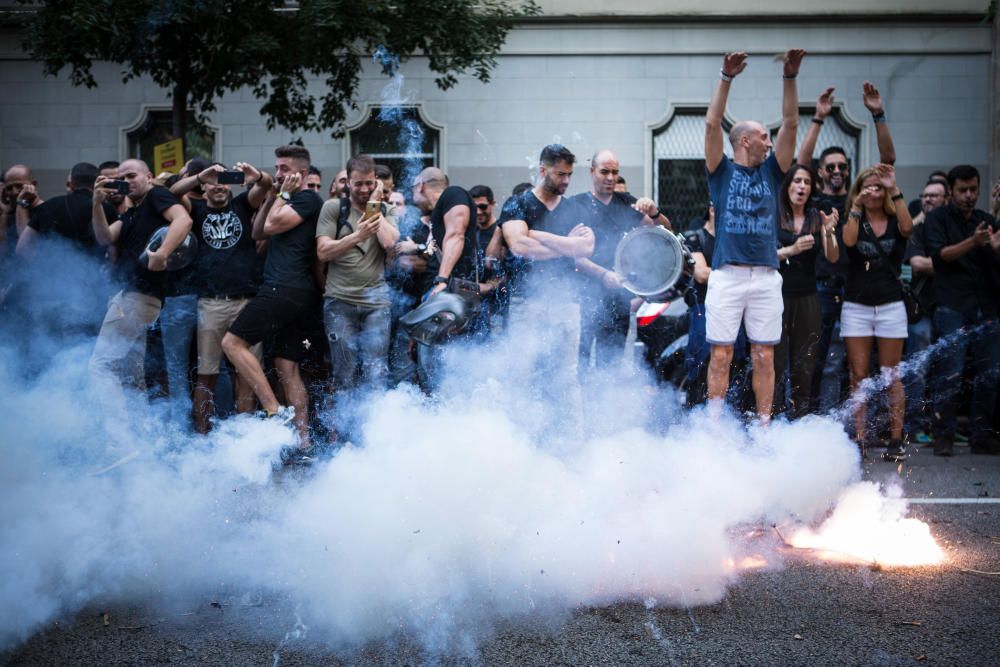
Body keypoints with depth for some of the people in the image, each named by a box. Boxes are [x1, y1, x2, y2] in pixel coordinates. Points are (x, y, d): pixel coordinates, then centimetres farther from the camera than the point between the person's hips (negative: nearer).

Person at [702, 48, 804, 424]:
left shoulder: (771, 172, 14)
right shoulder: (722, 172, 6)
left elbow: (790, 124, 8)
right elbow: (712, 124, -4)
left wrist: (790, 77, 0)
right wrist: (726, 79, -11)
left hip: (766, 277, 3)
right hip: (727, 276, -3)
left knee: (764, 357, 4)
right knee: (721, 355, -1)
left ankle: (764, 427, 8)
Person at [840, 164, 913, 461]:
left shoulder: (894, 221, 7)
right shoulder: (854, 221, 8)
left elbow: (907, 227, -17)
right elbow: (849, 241, -13)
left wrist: (895, 190, -22)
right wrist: (856, 207, -15)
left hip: (890, 305, 0)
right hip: (856, 305, 1)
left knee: (891, 377, 1)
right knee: (858, 376, -1)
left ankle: (896, 439, 3)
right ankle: (860, 438, 1)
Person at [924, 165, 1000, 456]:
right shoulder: (939, 217, 4)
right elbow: (940, 253, -11)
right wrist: (973, 242, -24)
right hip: (952, 308, -4)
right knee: (950, 374, -8)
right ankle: (944, 437, -1)